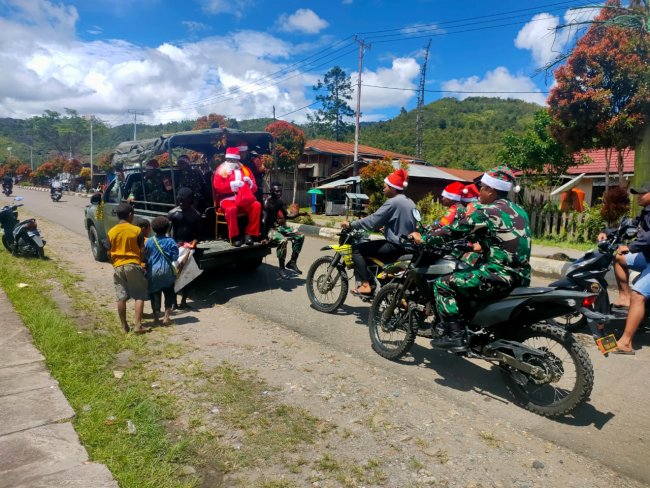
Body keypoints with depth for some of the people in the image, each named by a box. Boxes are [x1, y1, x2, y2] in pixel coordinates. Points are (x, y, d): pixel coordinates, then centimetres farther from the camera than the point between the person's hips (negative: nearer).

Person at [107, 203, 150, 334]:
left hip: (118, 266, 3)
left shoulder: (111, 232, 2)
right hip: (133, 265, -3)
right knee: (139, 296, 3)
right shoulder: (136, 230, -7)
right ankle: (138, 325, -4)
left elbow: (109, 253, 5)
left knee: (121, 297, 9)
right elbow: (142, 250, -5)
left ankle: (124, 326, 15)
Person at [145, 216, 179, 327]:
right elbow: (175, 257, -9)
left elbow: (145, 257, 1)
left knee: (155, 294, 12)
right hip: (167, 272, -1)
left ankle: (156, 317, 16)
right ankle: (166, 317, 7)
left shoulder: (149, 242, -4)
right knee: (169, 294, 11)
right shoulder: (170, 242, -9)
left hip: (153, 272, 1)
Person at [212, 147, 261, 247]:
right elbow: (217, 186, -4)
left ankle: (249, 234, -21)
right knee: (231, 209, -37)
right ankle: (234, 236, -23)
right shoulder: (221, 170, 11)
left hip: (244, 198, 3)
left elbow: (254, 188, 16)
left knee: (257, 205, -26)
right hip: (227, 198, -3)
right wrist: (231, 184, -16)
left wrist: (250, 183, -7)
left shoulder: (245, 170, 19)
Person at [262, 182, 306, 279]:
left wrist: (298, 214, -4)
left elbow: (286, 216, 12)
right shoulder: (267, 202, -15)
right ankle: (281, 268, -19)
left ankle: (292, 263, 0)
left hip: (281, 226, 8)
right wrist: (265, 236, -24)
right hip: (271, 229, -8)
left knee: (300, 236, -5)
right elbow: (265, 220, -19)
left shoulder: (280, 201, 7)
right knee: (283, 240, -35)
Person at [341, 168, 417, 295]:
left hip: (395, 246, -10)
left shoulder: (393, 202, -15)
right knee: (368, 247, 27)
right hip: (407, 245, 10)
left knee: (357, 249, -7)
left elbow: (373, 221, -18)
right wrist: (383, 227, 27)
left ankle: (365, 285, -15)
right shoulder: (410, 202, 13)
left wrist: (351, 225, -11)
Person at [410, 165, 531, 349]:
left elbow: (455, 230, -7)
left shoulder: (488, 212, -10)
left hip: (500, 275, -9)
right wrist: (480, 246, 41)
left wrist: (423, 239, 4)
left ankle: (454, 335, -8)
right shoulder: (518, 210, 14)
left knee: (443, 284, -4)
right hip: (521, 276, 9)